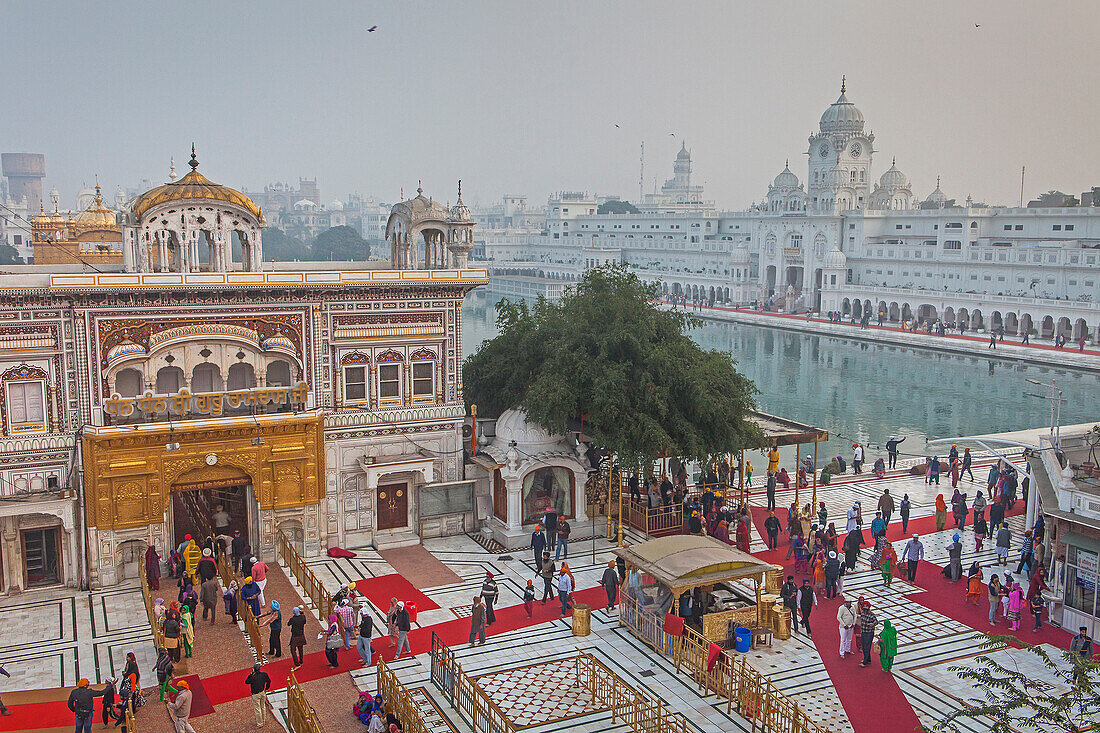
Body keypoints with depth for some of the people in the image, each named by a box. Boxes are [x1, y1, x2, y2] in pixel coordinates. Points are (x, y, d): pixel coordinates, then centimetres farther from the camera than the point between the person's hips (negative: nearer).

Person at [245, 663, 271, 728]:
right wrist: (266, 688, 19)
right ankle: (263, 719, 42)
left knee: (257, 709, 10)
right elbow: (269, 681, 4)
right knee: (263, 706, 24)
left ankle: (260, 723, 21)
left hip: (256, 695, -5)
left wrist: (251, 673, -14)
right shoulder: (264, 674, -12)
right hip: (263, 692, 5)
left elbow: (246, 682, -11)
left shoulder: (253, 677, -29)